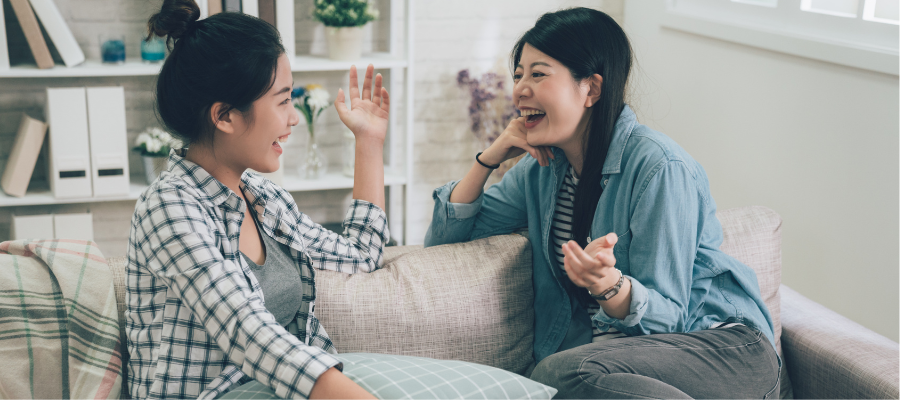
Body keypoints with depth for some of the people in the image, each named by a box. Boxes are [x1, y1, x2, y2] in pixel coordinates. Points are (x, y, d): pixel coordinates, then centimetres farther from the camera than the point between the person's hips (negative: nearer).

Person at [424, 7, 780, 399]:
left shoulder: (659, 168, -16)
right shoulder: (542, 167, 6)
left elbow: (666, 316, -14)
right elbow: (443, 238, 9)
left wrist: (609, 285, -36)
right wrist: (489, 157, -3)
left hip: (721, 343, -3)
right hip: (618, 341, 4)